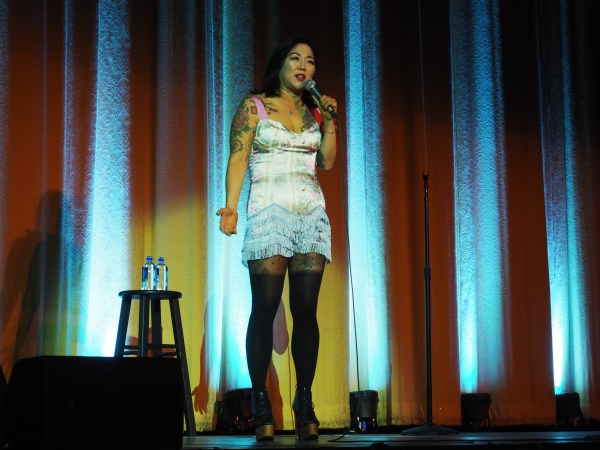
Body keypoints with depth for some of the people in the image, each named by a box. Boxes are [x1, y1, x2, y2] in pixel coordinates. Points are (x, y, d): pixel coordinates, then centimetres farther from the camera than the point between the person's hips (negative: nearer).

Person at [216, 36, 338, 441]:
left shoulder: (315, 111, 16)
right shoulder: (253, 107, 5)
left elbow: (327, 162, 11)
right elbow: (237, 159, -4)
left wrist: (330, 122, 2)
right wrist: (231, 206, -16)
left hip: (312, 214, 4)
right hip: (269, 211, -4)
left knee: (306, 309, 0)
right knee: (265, 308, -8)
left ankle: (305, 401, 3)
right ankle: (261, 402, -4)